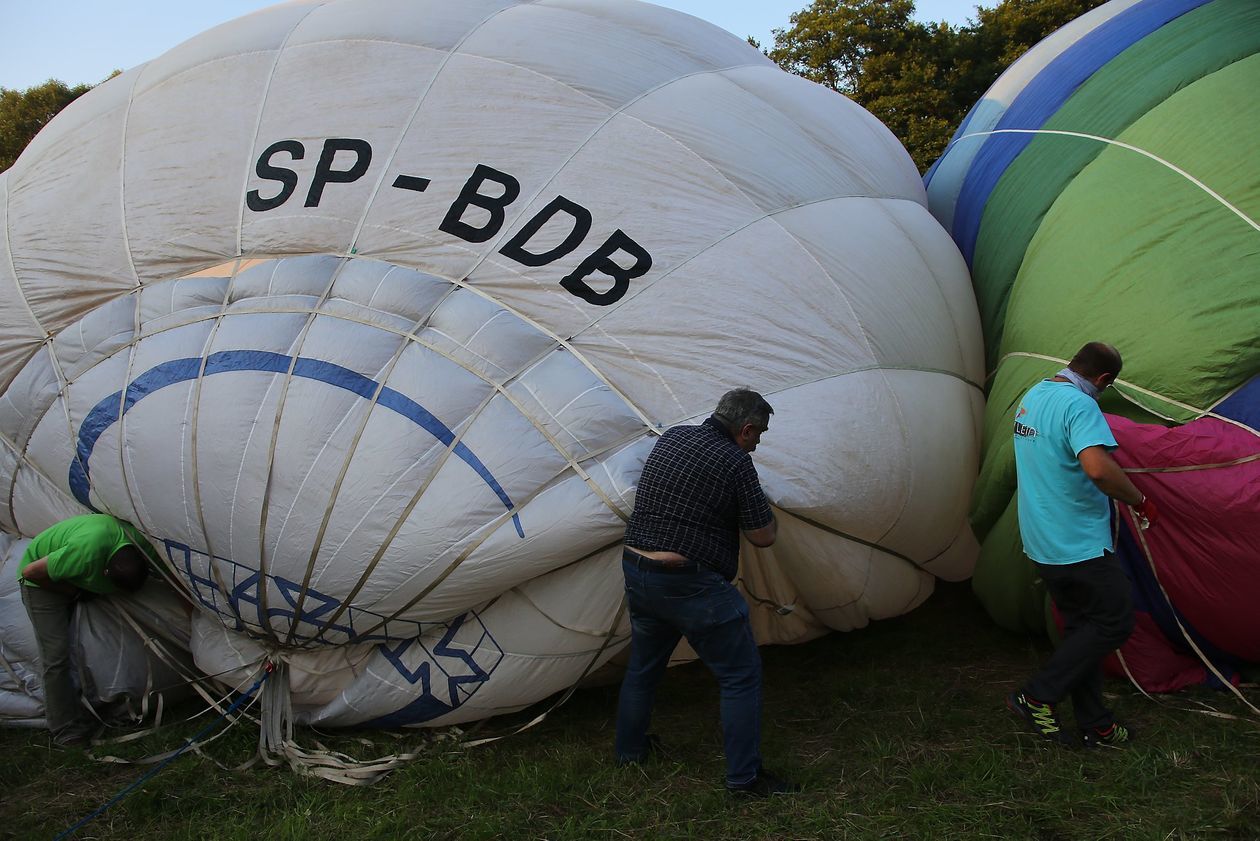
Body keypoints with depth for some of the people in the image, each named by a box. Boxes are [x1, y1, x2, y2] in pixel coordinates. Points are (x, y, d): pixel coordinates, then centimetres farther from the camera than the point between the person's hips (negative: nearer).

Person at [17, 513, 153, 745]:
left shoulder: (138, 541, -25)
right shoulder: (87, 553, -46)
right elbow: (31, 571, -31)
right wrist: (69, 590, -21)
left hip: (78, 582, 7)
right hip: (42, 581, -6)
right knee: (56, 656, -9)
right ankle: (66, 730, 1)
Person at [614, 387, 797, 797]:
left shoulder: (671, 437, 8)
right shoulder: (736, 462, -13)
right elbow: (763, 536, -9)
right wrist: (765, 509, 10)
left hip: (636, 571, 8)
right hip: (691, 585, -7)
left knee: (643, 666, 25)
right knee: (741, 674, 6)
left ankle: (629, 749, 41)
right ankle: (745, 776, 11)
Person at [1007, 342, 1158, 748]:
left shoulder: (1032, 396, 12)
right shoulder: (1080, 405, -19)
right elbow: (1098, 467, -33)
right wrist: (1140, 501, -17)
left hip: (1042, 543, 9)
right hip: (1081, 544, -9)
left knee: (1081, 627, 16)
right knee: (1114, 621, 3)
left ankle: (1094, 724, 22)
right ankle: (1038, 697, 0)